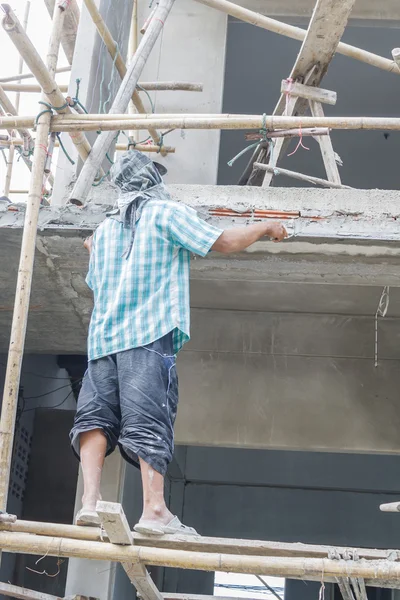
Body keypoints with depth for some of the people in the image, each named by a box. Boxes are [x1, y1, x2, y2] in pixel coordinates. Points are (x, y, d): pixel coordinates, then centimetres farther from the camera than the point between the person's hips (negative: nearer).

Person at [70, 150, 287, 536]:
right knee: (149, 419, -11)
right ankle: (155, 511, -15)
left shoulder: (104, 229, 24)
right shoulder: (166, 212, 6)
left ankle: (90, 500, -13)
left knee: (96, 414, 1)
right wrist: (266, 227, 17)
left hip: (103, 336, 6)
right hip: (150, 334, -5)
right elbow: (224, 243, 2)